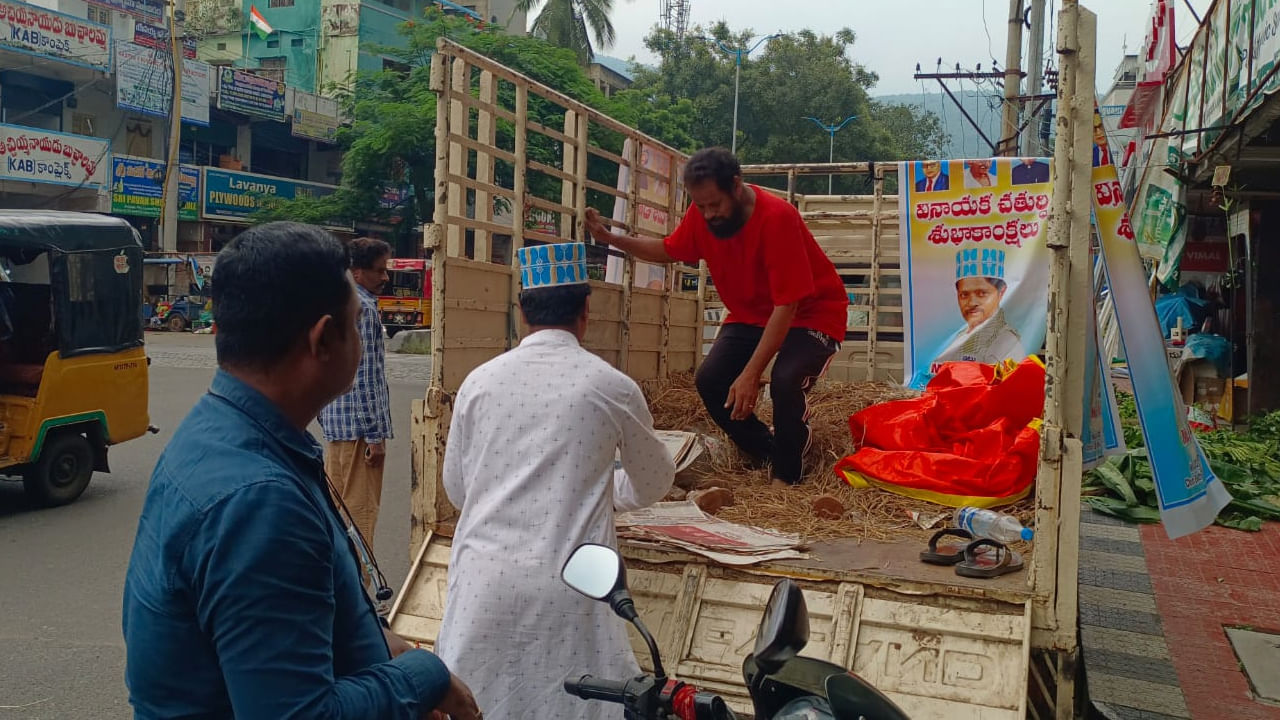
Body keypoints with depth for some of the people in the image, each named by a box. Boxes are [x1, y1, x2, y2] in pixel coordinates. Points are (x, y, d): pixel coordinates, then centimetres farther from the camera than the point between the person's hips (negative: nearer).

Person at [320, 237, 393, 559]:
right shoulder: (363, 307, -14)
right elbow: (364, 375, -18)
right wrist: (375, 435, -17)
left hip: (335, 423, 10)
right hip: (358, 423, -10)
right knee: (360, 510, -4)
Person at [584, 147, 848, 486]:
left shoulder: (777, 217, -31)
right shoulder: (702, 215, -12)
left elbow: (787, 306, -31)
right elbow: (668, 250, 9)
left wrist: (751, 374, -33)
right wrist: (610, 238, -6)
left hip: (811, 314, -6)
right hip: (750, 315, 6)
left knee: (785, 382, -31)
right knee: (710, 380, -12)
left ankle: (787, 476, -6)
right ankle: (766, 453, 11)